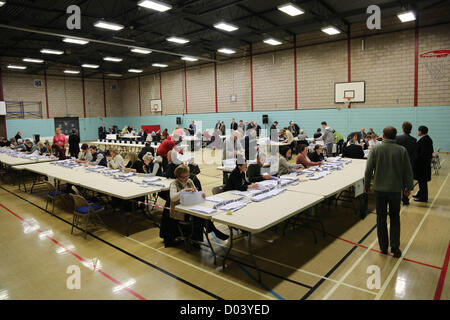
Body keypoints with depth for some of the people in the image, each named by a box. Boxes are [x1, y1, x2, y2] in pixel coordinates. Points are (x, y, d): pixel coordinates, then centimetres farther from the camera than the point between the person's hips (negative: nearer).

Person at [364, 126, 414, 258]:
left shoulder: (376, 149, -8)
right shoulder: (402, 150, -6)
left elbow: (369, 170, -6)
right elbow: (408, 171, 0)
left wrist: (366, 185, 7)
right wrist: (408, 187, 13)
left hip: (379, 189, 0)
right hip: (395, 189, 1)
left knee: (381, 219, 10)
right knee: (395, 219, 14)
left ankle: (383, 247, 18)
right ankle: (395, 247, 11)